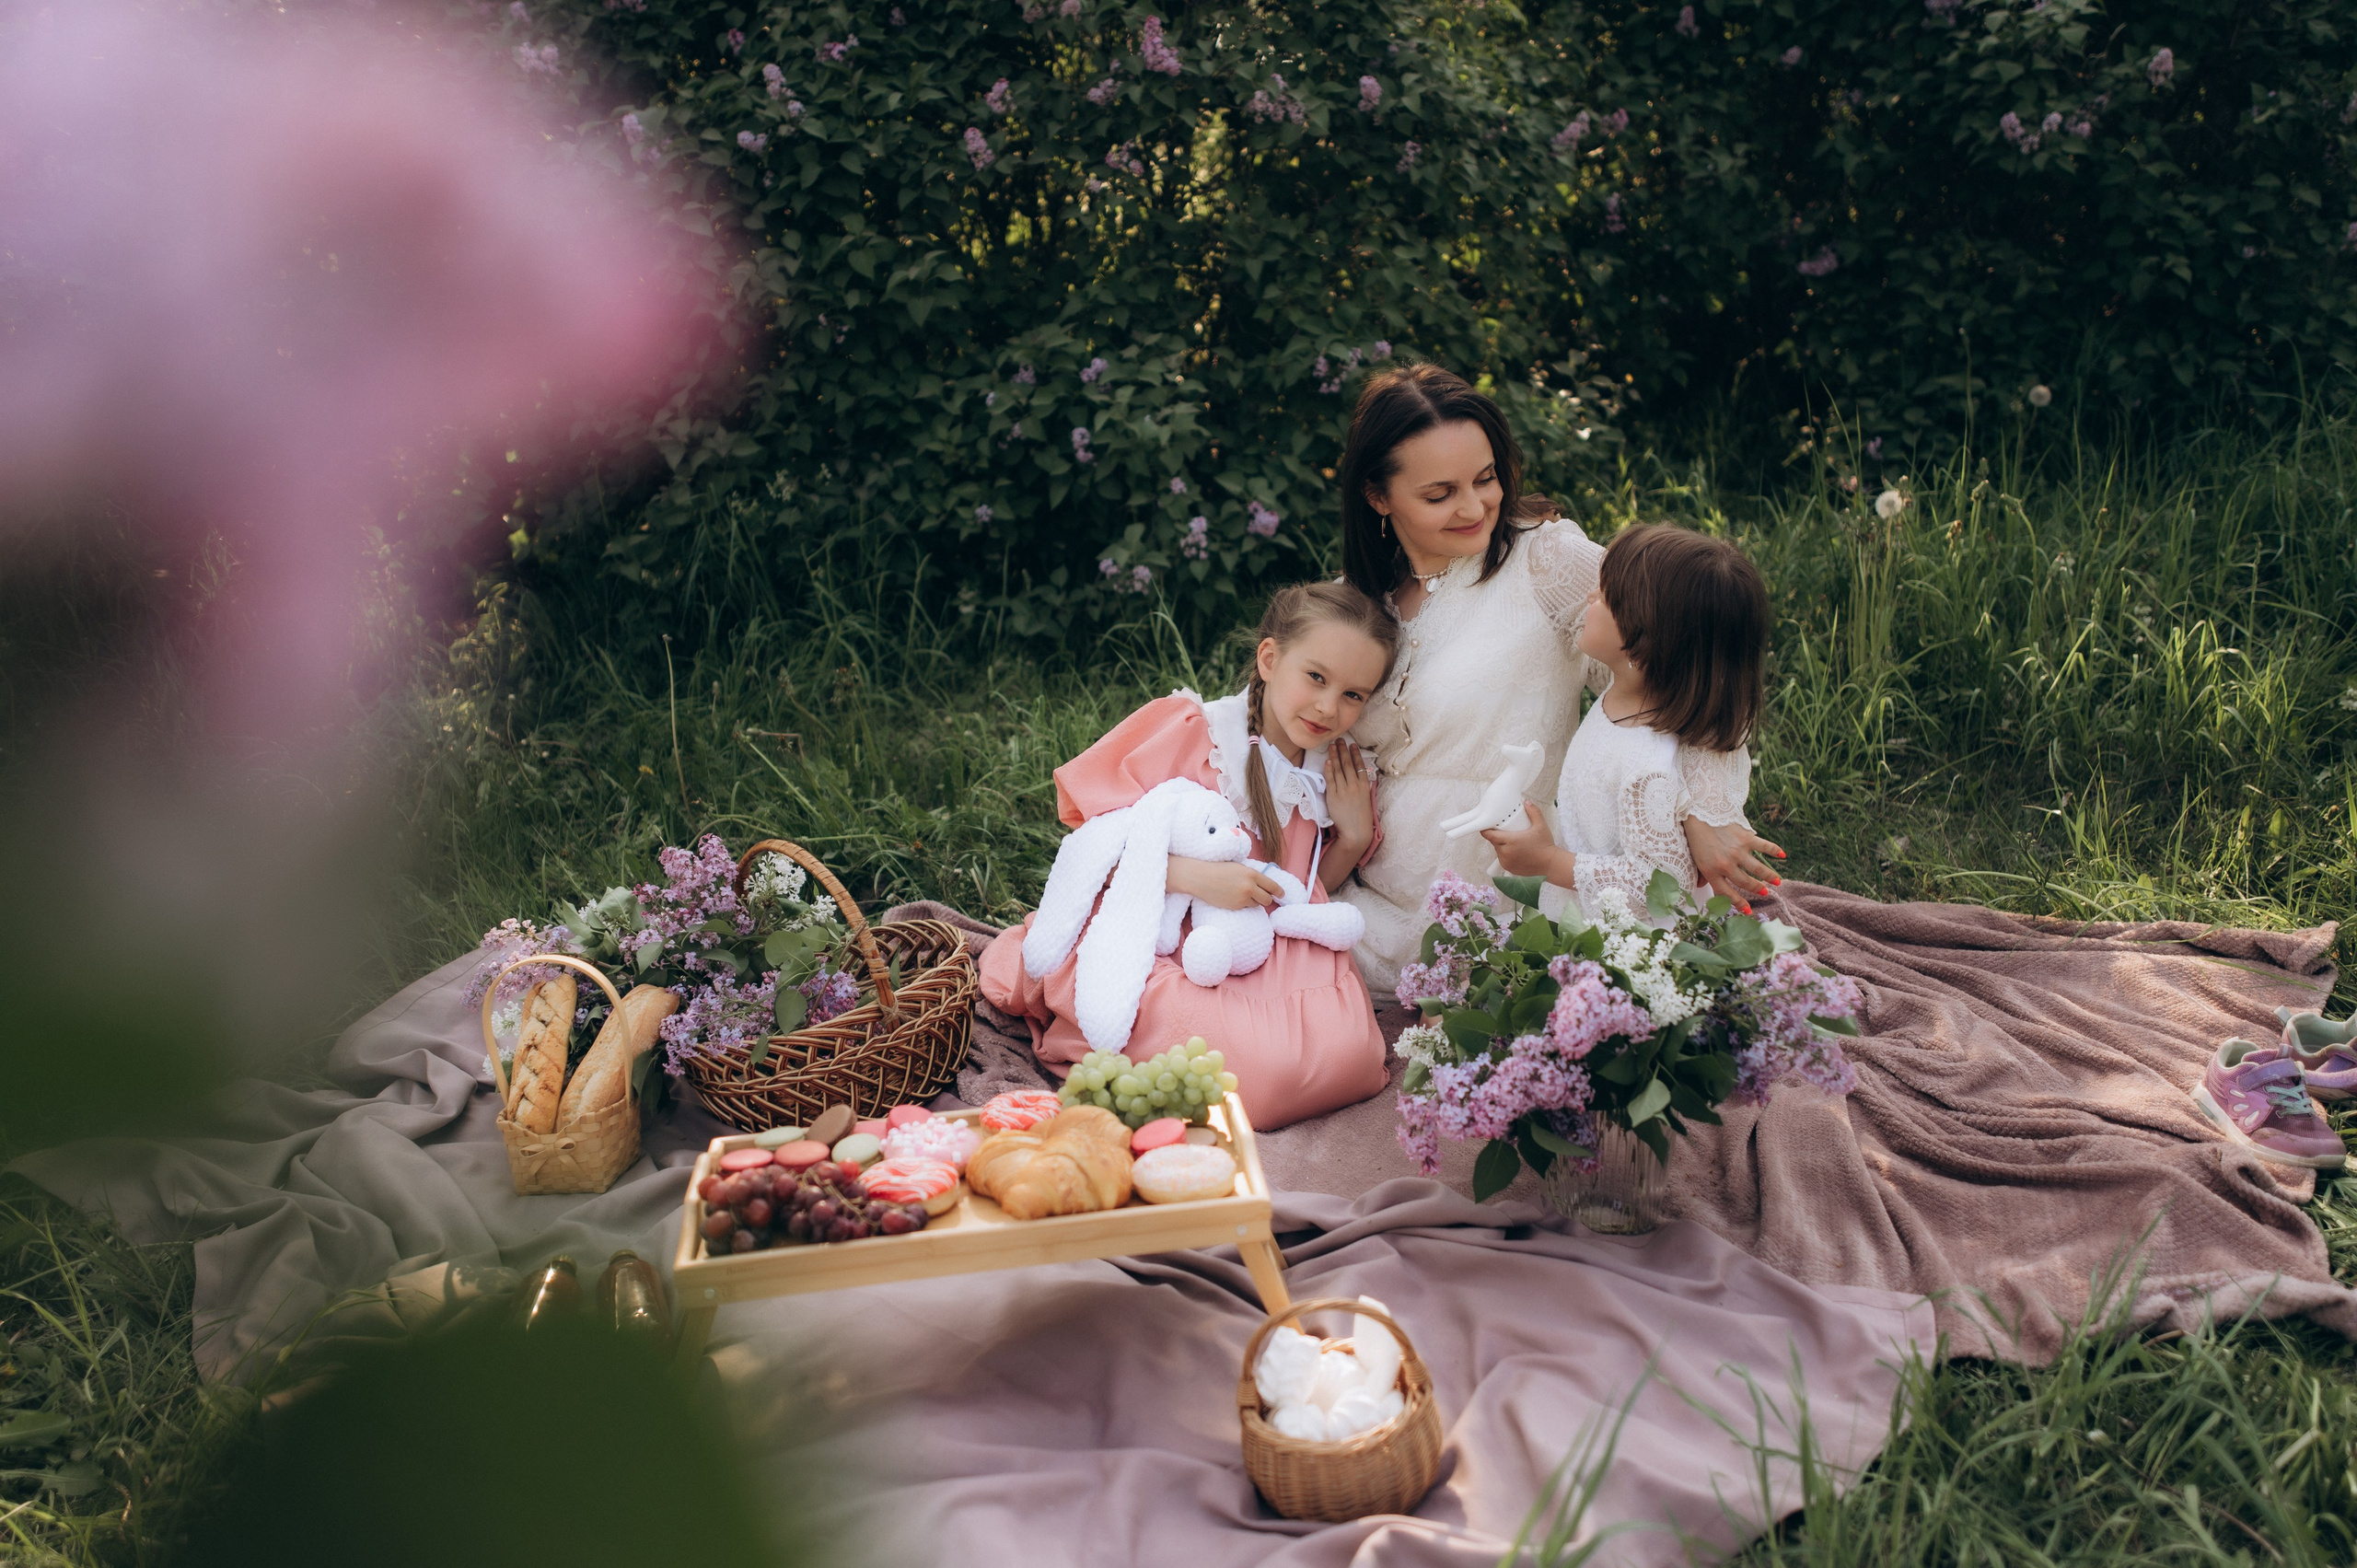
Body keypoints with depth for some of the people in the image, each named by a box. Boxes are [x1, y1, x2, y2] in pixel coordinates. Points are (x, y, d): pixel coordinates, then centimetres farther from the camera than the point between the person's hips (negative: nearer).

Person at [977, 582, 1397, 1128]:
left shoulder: (1344, 775, 7)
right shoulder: (1187, 732, -9)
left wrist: (1354, 837, 0)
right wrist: (1195, 876, -25)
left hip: (1277, 959, 6)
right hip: (1167, 951, -5)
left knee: (1348, 1056, -26)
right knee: (1255, 1067, -34)